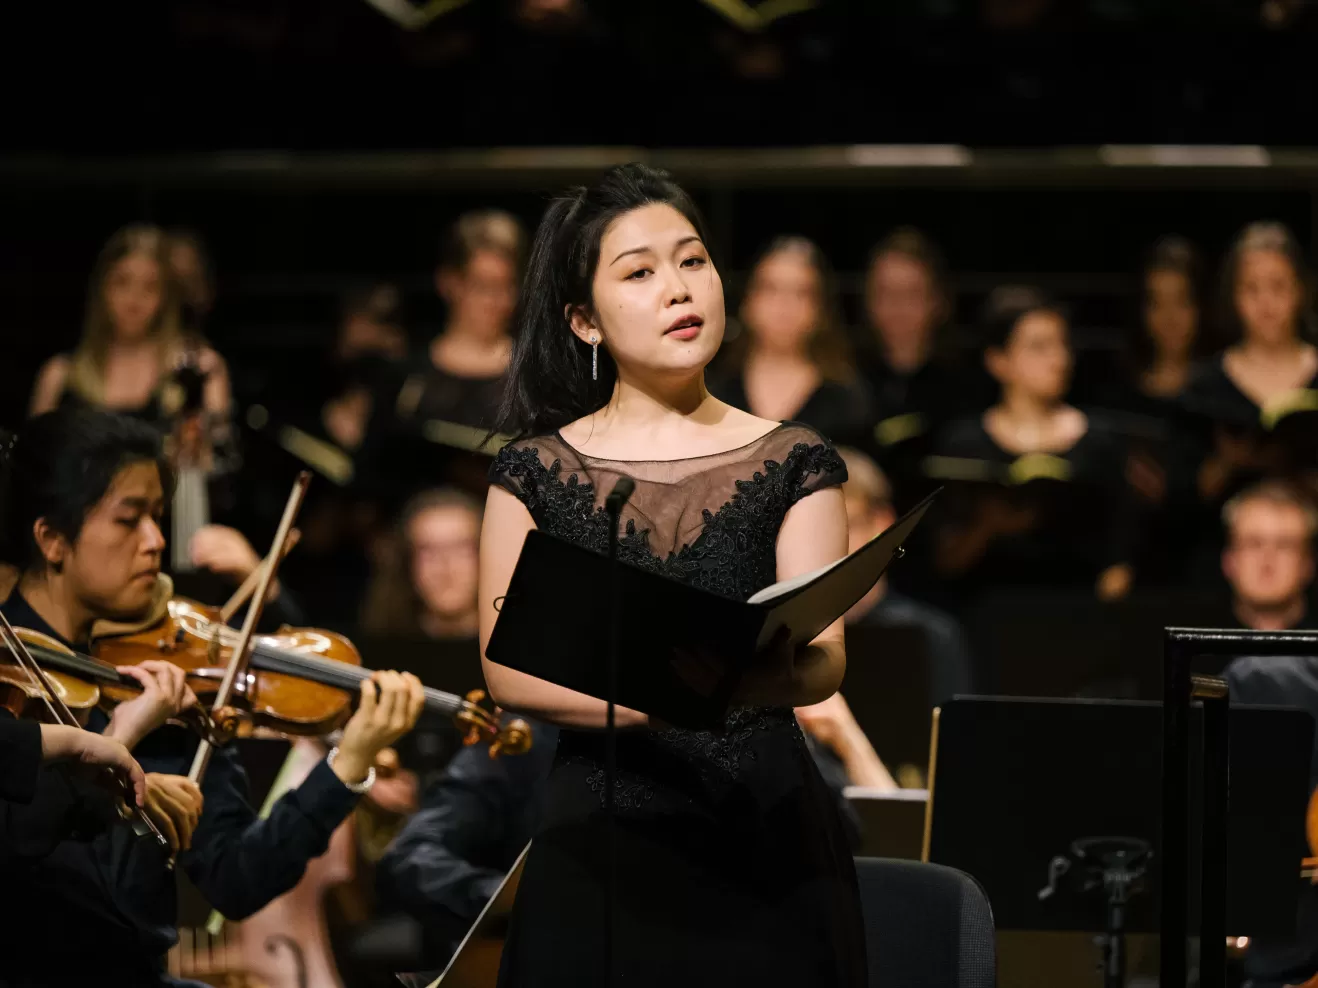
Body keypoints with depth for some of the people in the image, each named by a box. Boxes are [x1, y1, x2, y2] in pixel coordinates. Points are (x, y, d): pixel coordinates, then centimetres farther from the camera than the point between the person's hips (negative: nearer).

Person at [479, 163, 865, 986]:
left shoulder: (793, 464, 3)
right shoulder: (536, 473, 3)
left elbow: (825, 664, -7)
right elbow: (507, 670, -4)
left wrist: (752, 673, -31)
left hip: (765, 836, 0)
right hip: (599, 847, 0)